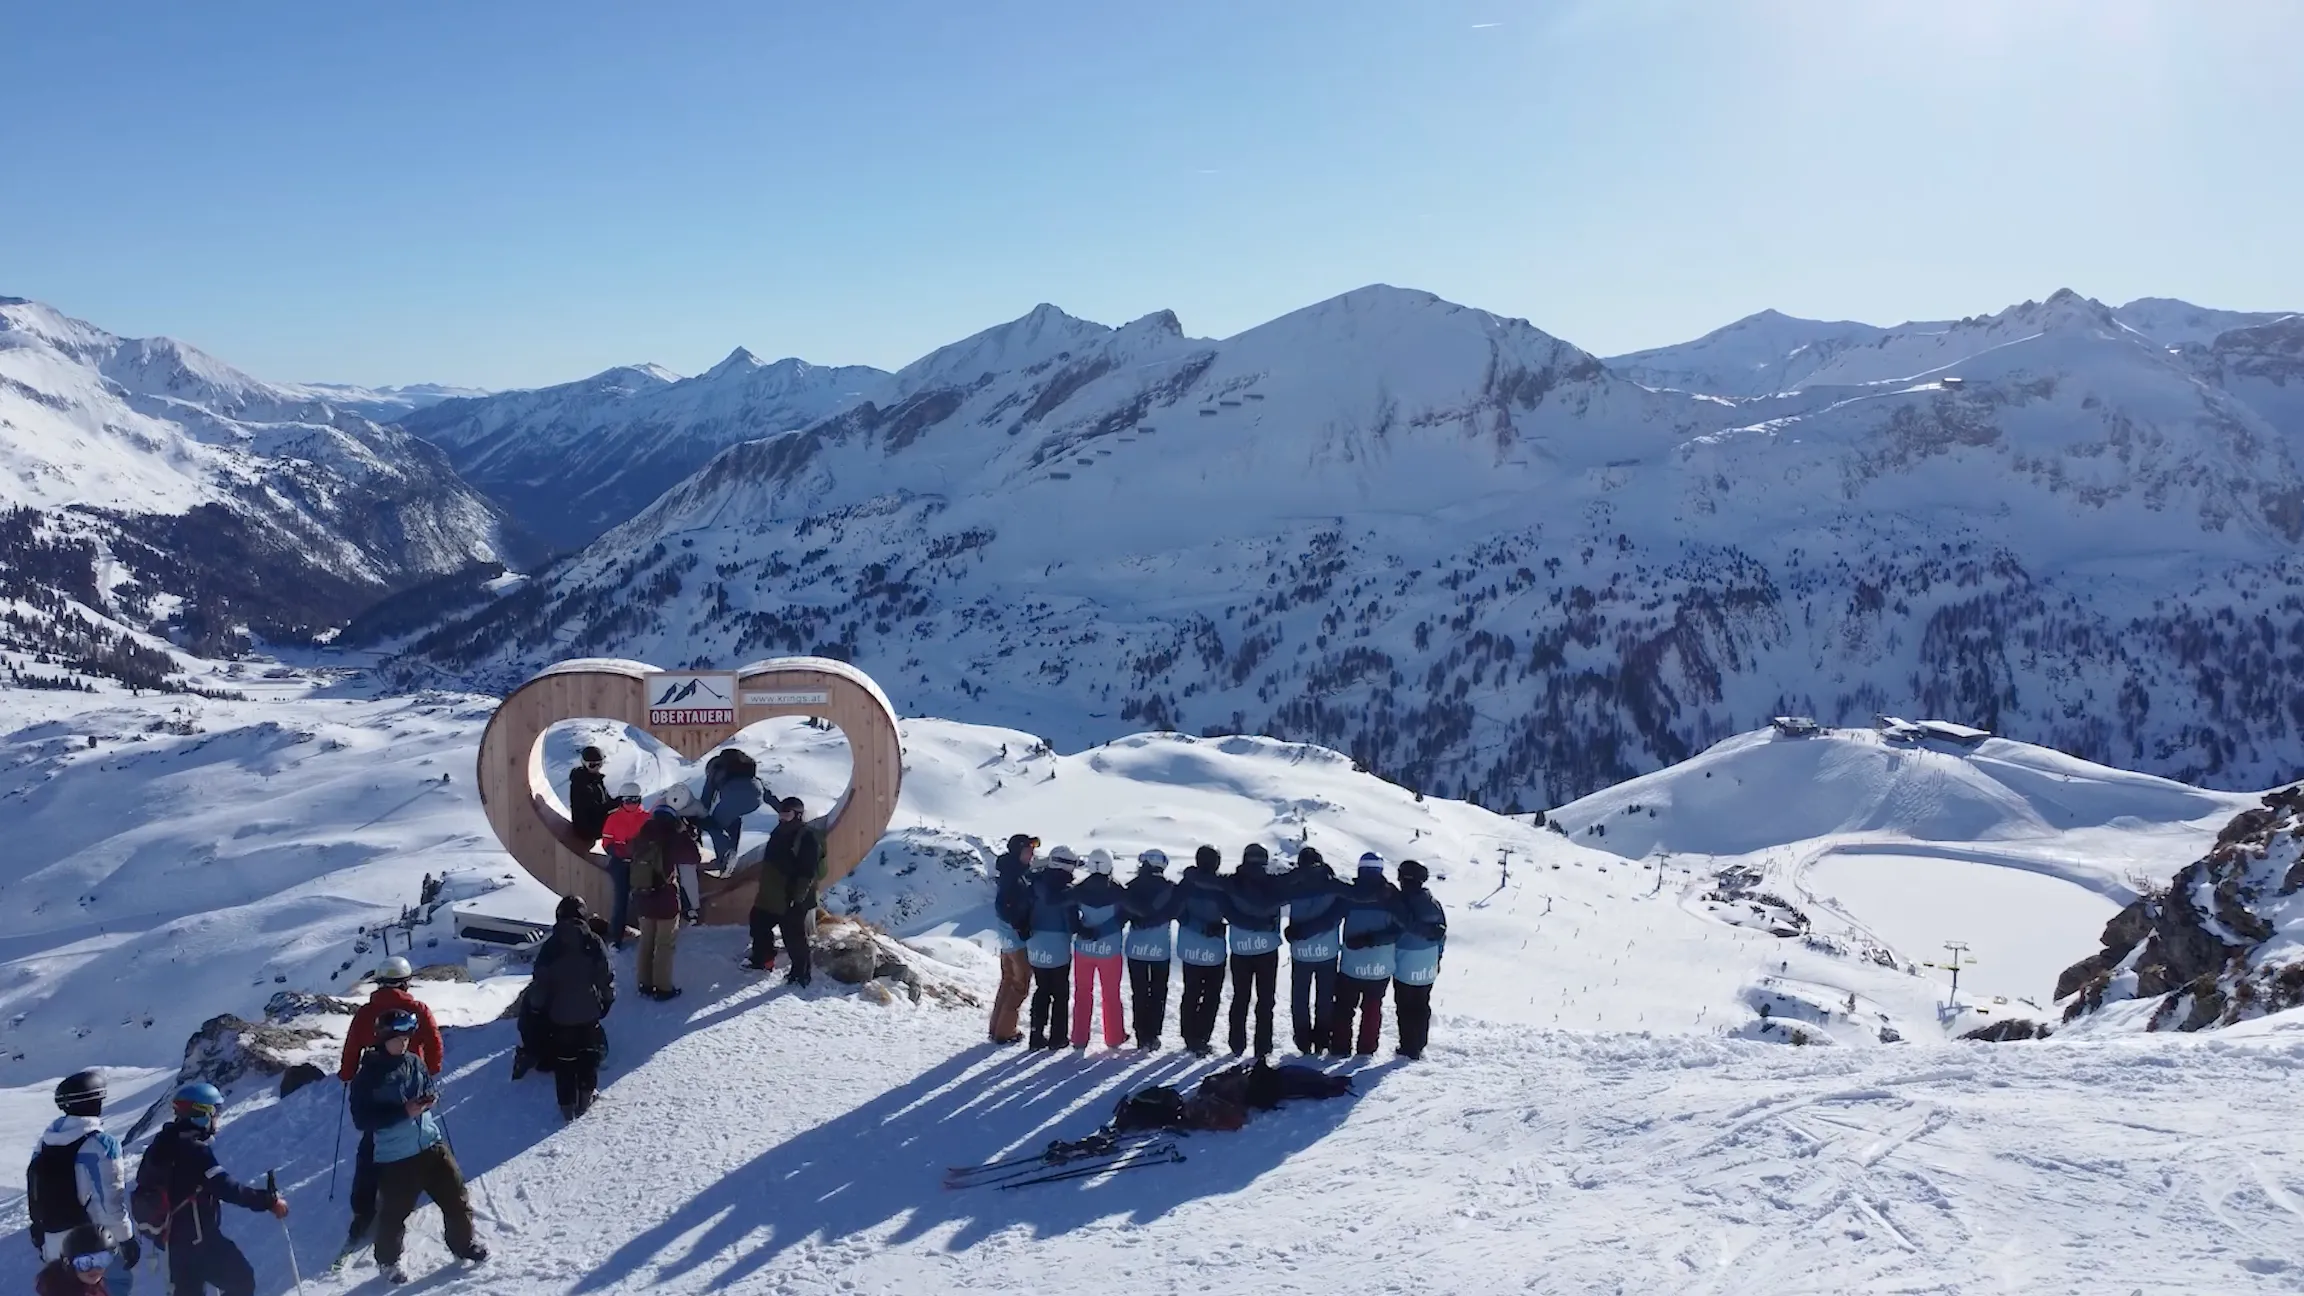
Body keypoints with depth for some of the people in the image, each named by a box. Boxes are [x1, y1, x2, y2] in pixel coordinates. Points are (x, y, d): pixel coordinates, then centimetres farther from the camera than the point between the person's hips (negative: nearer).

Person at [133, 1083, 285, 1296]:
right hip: (198, 1236, -9)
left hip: (173, 1235, 9)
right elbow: (226, 1187, -28)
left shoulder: (163, 1144, 7)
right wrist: (269, 1201, -27)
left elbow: (145, 1181, 20)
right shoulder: (194, 1150, -21)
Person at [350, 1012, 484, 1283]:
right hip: (394, 1158, -5)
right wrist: (404, 1112, -22)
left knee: (456, 1198, 9)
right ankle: (387, 1261, 32)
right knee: (394, 1213, 6)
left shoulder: (414, 1062, 3)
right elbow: (362, 1119, -15)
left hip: (432, 1145, 5)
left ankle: (465, 1245, 30)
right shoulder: (367, 1076, -11)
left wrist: (431, 1098, -7)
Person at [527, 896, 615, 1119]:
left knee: (564, 1060, 10)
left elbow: (540, 983, -5)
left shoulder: (550, 946, -8)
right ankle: (586, 1097, 26)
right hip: (589, 1013, 0)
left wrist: (540, 1007, 9)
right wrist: (607, 1000, 8)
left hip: (559, 1016, 0)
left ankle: (568, 1106, 14)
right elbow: (607, 976, -7)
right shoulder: (593, 943, -9)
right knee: (589, 1054, 20)